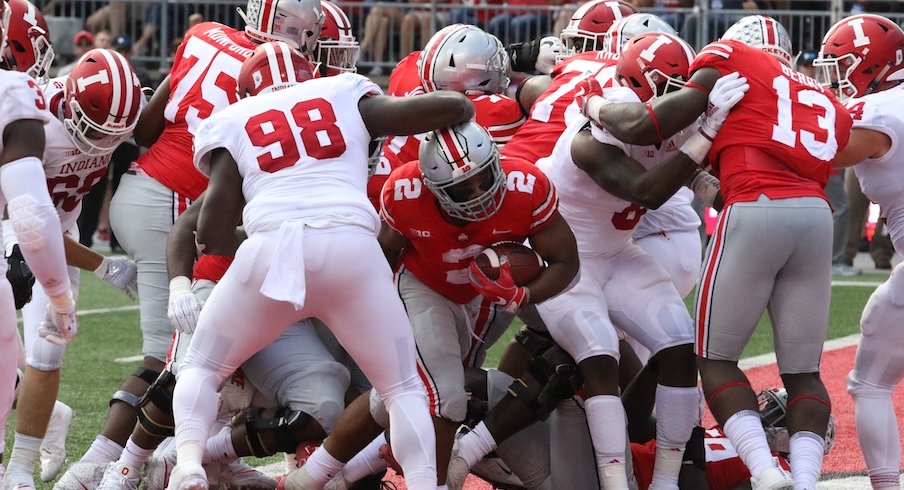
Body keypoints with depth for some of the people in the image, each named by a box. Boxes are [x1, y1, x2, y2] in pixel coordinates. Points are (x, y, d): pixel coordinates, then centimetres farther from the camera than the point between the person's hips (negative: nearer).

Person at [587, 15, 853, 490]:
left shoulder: (731, 59, 13)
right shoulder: (828, 106, 28)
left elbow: (644, 127, 8)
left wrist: (597, 107, 27)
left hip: (754, 213, -4)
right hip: (817, 215, 4)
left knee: (715, 357, 8)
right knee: (802, 369, 13)